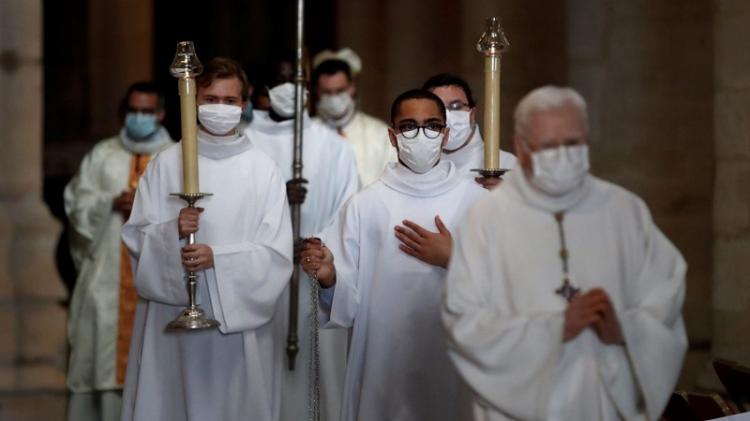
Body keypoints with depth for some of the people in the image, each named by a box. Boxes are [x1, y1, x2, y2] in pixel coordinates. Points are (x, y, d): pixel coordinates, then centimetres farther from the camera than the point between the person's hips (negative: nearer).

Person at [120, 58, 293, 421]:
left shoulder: (262, 169, 1)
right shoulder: (167, 163, 4)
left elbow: (277, 254, -4)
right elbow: (135, 238, 3)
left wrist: (218, 258, -17)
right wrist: (172, 232, -17)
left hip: (240, 322, -1)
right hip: (174, 320, 1)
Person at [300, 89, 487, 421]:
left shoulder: (476, 200, 0)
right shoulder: (365, 204, 0)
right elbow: (349, 297, -4)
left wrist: (452, 259, -13)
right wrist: (329, 277, -23)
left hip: (454, 362, 0)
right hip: (383, 362, 0)